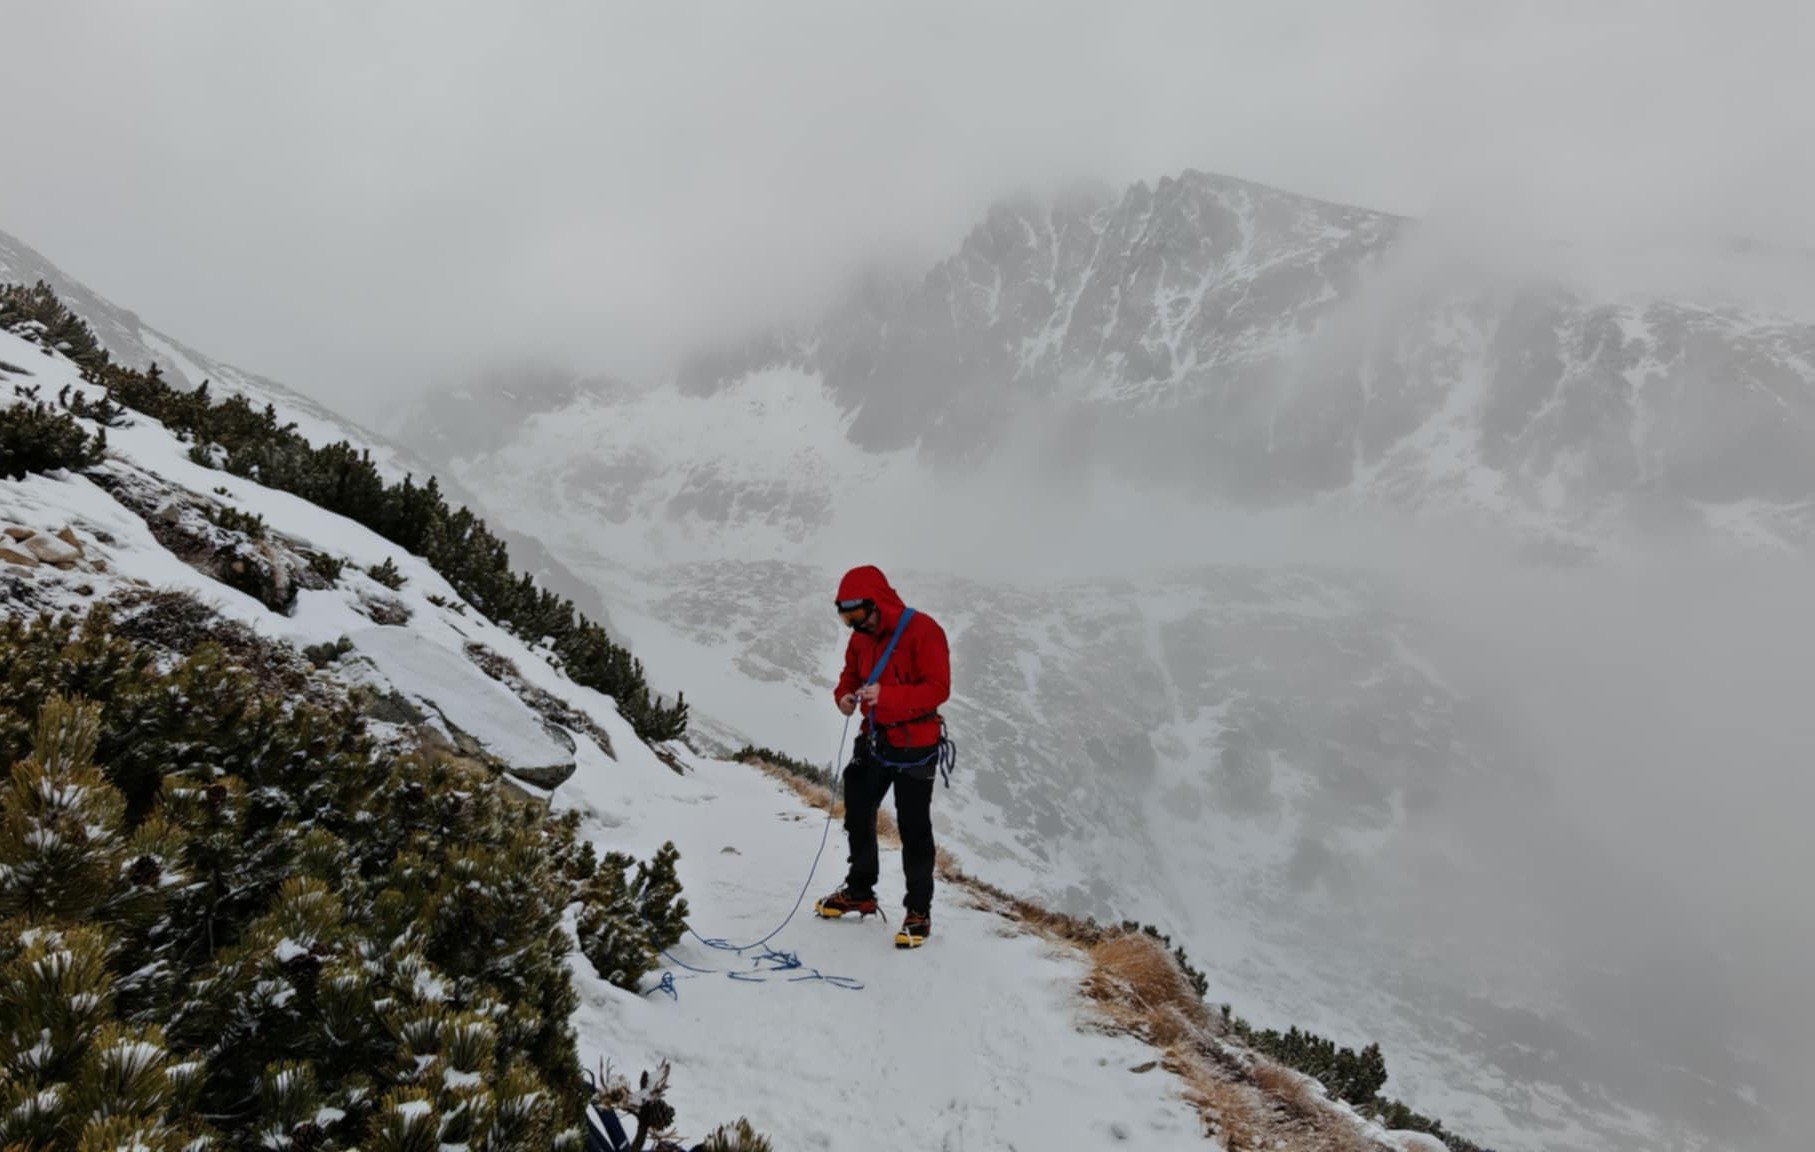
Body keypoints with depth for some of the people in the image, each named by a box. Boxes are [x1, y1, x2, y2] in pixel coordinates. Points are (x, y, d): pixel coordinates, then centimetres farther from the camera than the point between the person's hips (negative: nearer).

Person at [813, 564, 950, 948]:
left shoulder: (923, 631, -20)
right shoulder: (861, 637, 3)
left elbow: (938, 688, -24)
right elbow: (850, 675, 14)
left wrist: (885, 695, -35)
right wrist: (844, 695, -10)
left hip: (915, 746, -7)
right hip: (874, 741, 8)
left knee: (913, 829, 0)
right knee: (857, 815, 18)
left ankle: (919, 911, 13)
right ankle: (860, 891, 37)